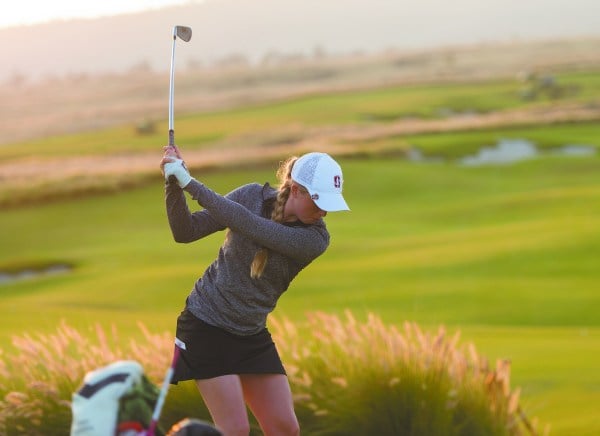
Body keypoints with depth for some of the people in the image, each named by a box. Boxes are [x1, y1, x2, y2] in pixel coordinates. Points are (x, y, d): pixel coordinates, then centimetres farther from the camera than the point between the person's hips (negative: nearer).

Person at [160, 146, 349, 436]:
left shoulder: (315, 239, -14)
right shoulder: (254, 195, -10)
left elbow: (245, 222, -27)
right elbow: (186, 232, -7)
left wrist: (190, 183, -28)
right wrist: (174, 185, -23)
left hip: (253, 335, 3)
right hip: (206, 325, -3)